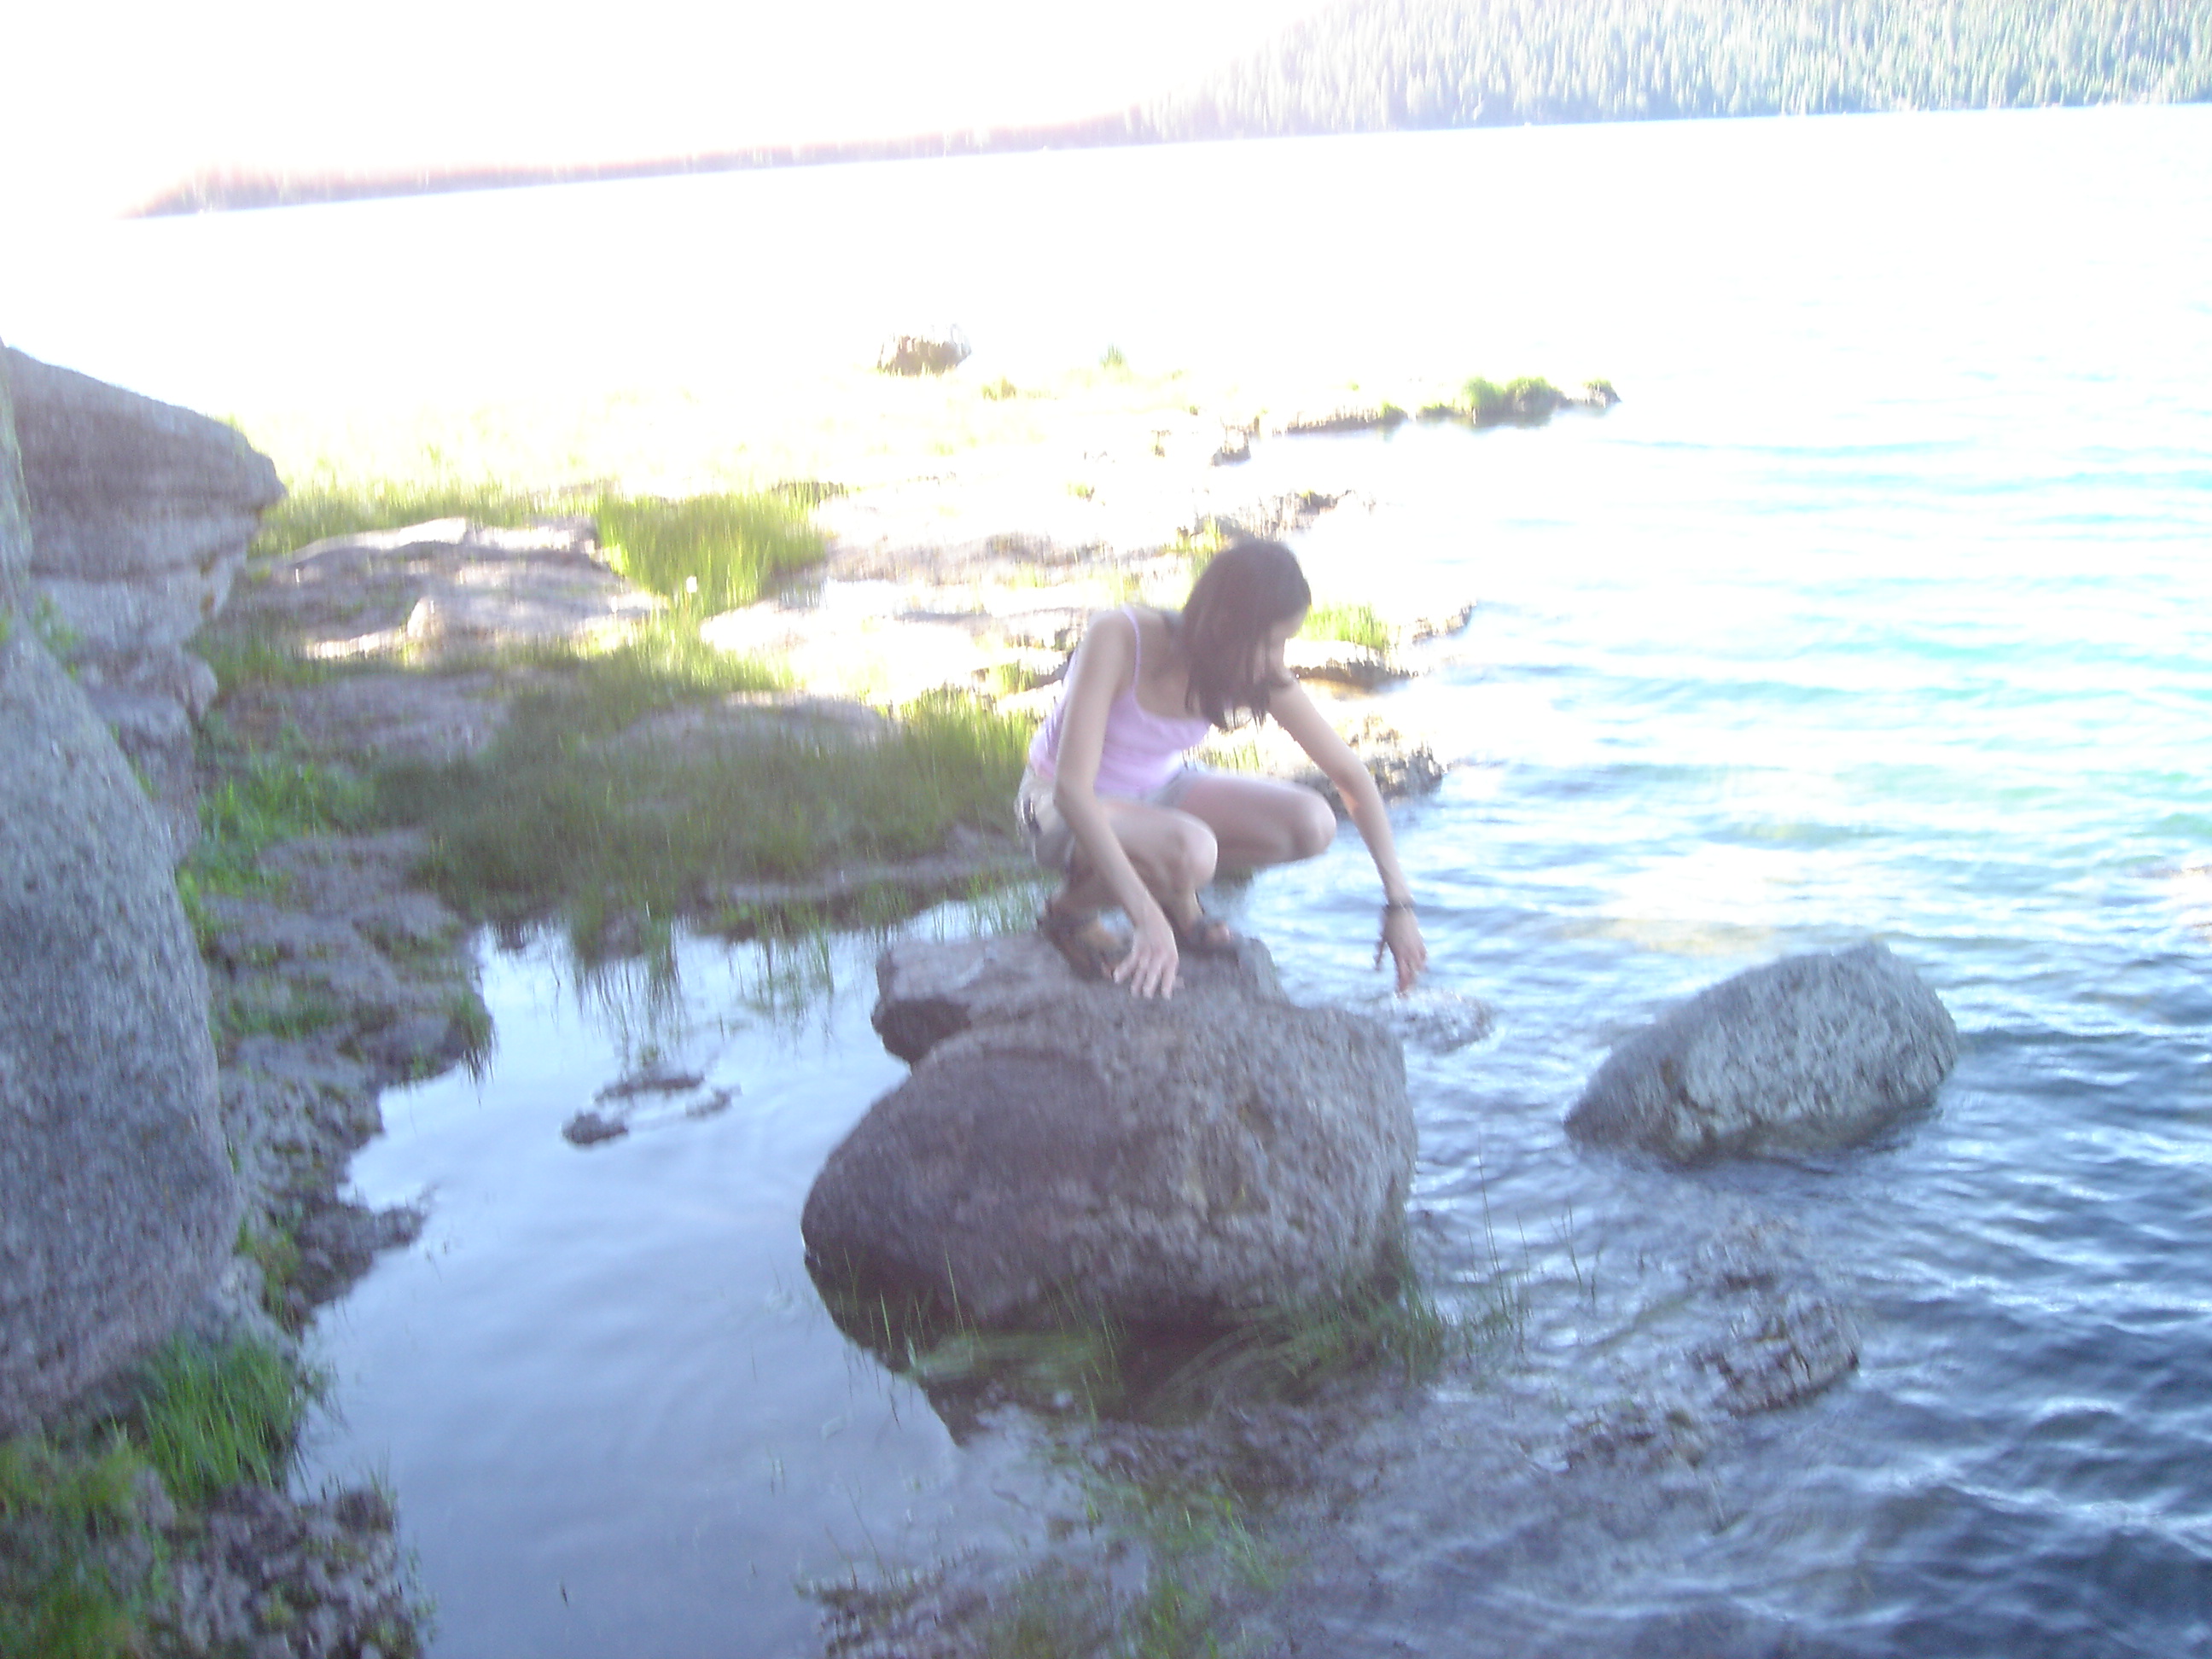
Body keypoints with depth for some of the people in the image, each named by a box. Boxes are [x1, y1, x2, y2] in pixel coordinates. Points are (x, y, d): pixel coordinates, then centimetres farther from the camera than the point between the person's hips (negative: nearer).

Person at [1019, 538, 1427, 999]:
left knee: (1312, 825, -18)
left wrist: (1399, 904, -13)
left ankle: (1177, 897, 5)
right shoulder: (1118, 638, -32)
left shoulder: (1260, 676, -17)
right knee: (1190, 852, -38)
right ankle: (1070, 909, -8)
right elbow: (1071, 787, -38)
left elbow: (1352, 776, -8)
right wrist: (1146, 917, -46)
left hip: (1159, 788, 5)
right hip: (1063, 808, -5)